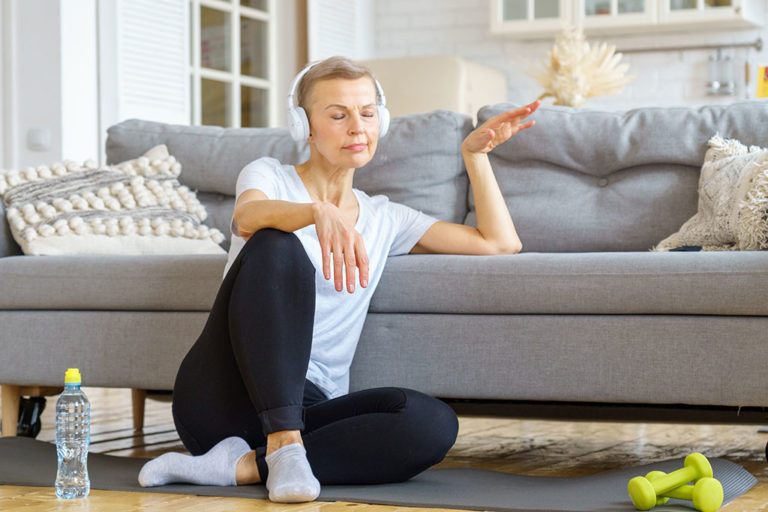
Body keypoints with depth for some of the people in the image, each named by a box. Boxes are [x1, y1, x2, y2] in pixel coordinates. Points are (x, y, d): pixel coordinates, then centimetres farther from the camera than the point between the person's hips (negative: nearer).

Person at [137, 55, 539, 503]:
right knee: (278, 245, -29)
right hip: (220, 398, -3)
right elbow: (248, 217, -19)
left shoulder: (384, 218, 21)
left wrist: (474, 154, 13)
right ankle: (284, 448, -37)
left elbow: (500, 243, 18)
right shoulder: (269, 175, 8)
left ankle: (241, 466, -27)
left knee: (434, 423, -27)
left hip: (306, 410, 4)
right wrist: (320, 212, -39)